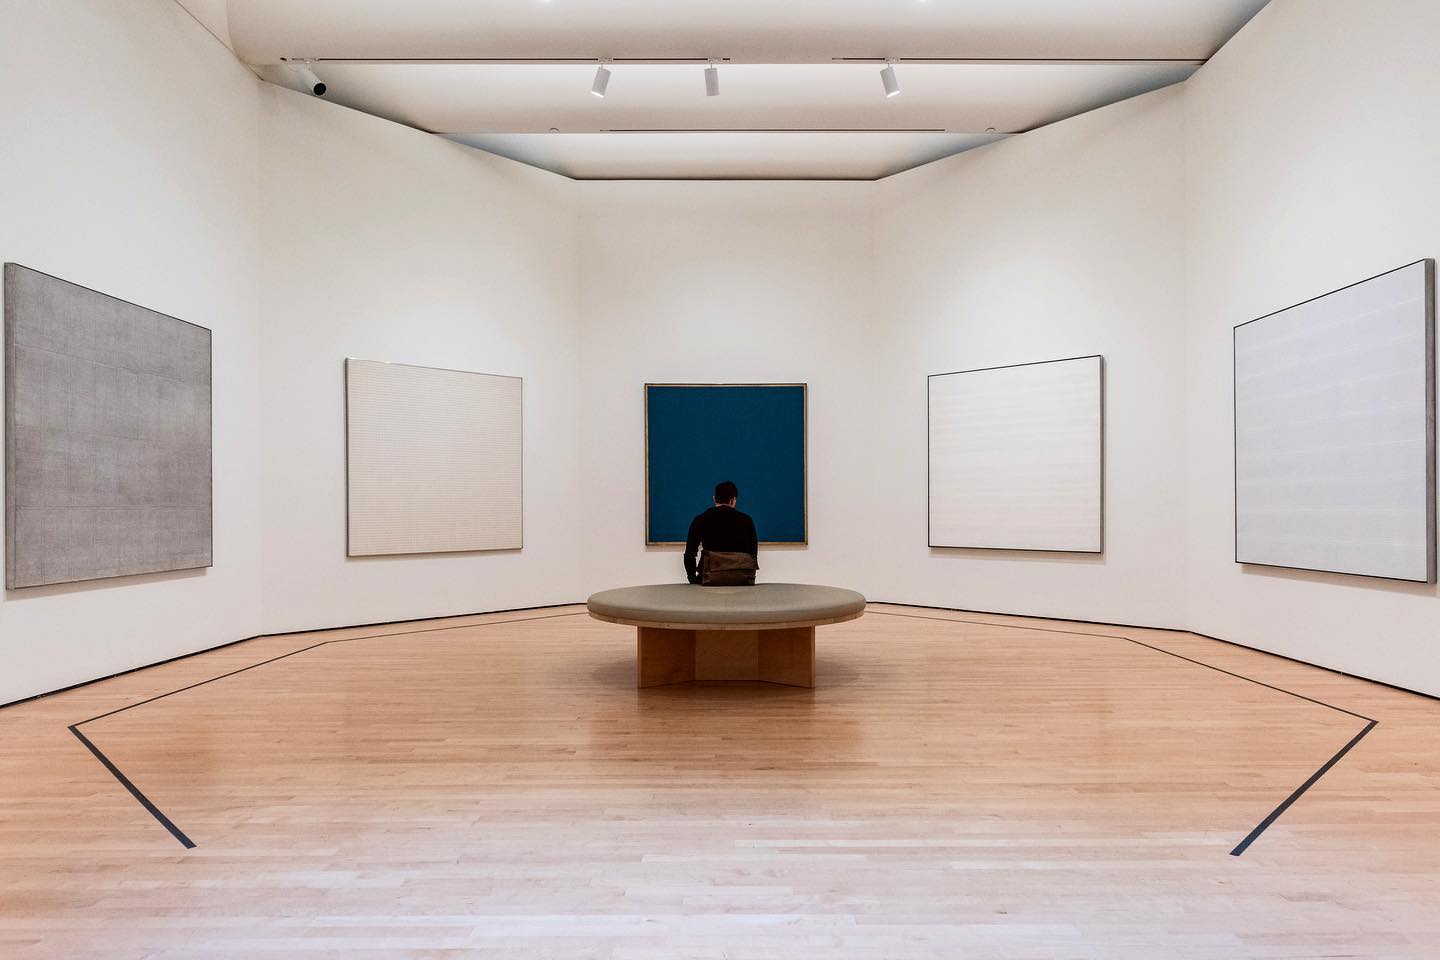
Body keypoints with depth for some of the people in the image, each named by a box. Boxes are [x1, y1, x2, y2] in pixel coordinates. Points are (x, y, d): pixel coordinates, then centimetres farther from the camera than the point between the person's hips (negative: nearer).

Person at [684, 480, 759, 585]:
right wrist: (749, 580, 23)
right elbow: (753, 553, 12)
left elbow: (689, 554, 7)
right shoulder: (746, 520, 8)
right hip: (741, 580, 1)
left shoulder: (700, 520, 5)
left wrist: (693, 579, 20)